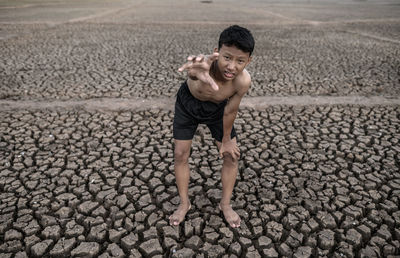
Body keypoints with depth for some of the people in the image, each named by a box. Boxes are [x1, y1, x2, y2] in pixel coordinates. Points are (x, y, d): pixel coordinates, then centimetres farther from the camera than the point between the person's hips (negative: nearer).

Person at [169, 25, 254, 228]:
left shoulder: (243, 81, -33)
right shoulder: (206, 66, -42)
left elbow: (229, 112, -17)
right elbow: (195, 70, -68)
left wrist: (226, 140, -5)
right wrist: (197, 73, -93)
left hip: (217, 109, 2)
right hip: (188, 105, -1)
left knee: (231, 155, 1)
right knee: (180, 155, 1)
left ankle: (225, 204, 24)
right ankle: (184, 203, 24)